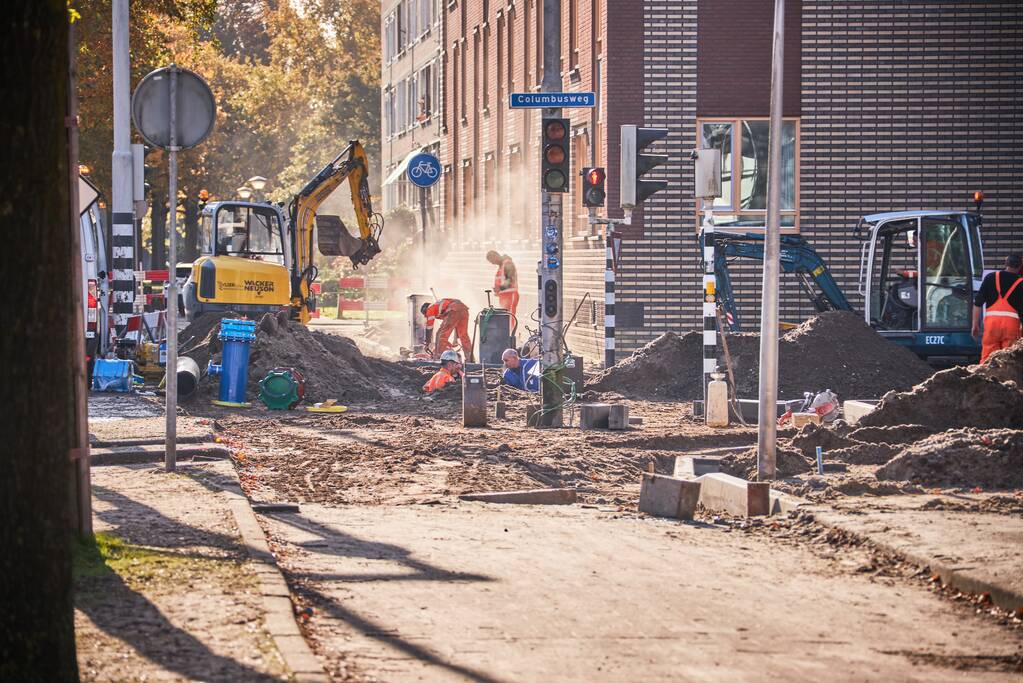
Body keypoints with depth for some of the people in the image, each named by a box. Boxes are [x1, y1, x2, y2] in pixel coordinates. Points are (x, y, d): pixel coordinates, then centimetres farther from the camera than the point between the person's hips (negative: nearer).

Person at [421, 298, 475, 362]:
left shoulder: (430, 308, 18)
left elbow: (429, 328, 15)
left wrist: (427, 344, 22)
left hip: (454, 311, -8)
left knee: (442, 335, 0)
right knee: (464, 336, 17)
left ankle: (439, 358, -5)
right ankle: (470, 359, 20)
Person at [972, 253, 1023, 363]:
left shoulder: (991, 277, 10)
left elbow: (977, 303, 7)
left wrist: (975, 325, 11)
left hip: (991, 320, 1)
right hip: (1012, 321, -1)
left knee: (987, 356, 3)